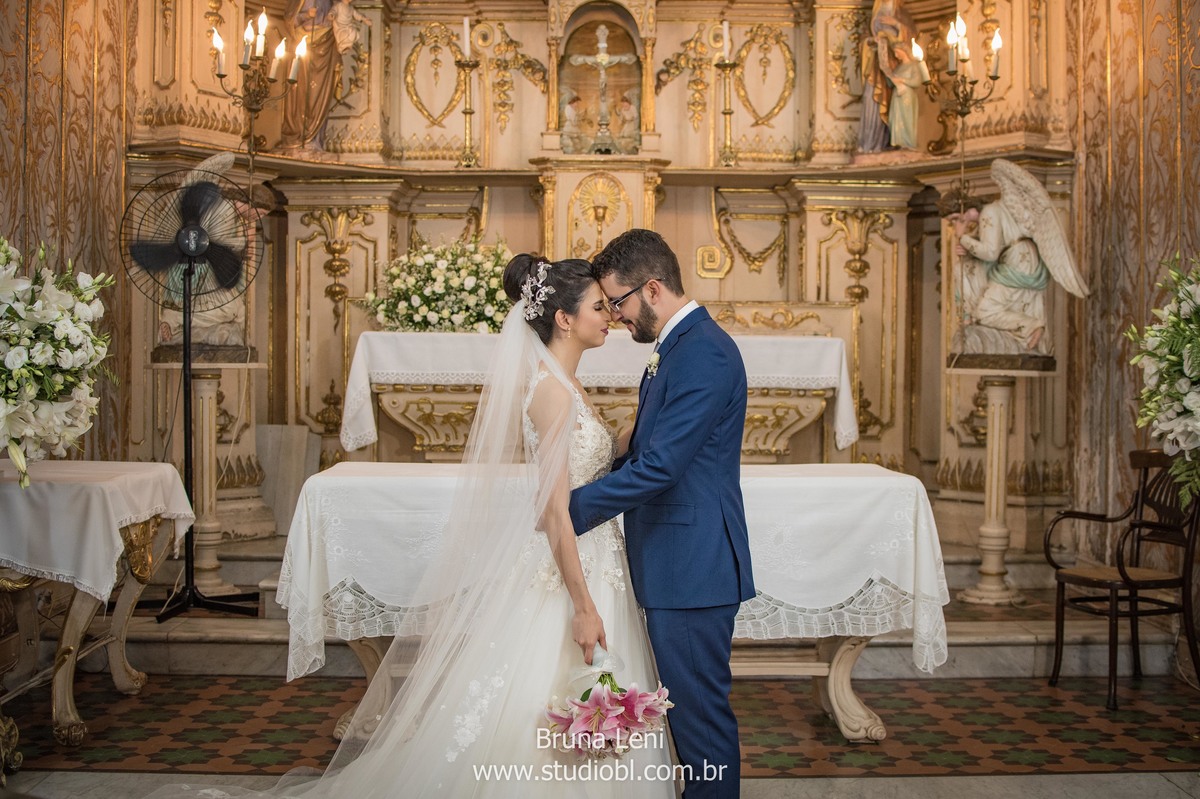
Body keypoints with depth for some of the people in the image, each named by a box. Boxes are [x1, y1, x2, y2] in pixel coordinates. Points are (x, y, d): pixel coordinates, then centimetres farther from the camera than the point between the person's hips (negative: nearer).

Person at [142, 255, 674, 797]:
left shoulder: (564, 385, 10)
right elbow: (555, 513, -21)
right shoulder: (552, 392, -18)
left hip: (588, 568, 9)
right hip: (570, 576, -9)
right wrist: (583, 607, -21)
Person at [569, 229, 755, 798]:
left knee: (699, 708, 0)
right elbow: (644, 452, 20)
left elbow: (659, 466, -24)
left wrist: (570, 509, -18)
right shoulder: (677, 347, 14)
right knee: (689, 705, 19)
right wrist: (582, 485, 9)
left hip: (694, 565, -10)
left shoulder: (704, 352, -18)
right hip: (676, 564, 10)